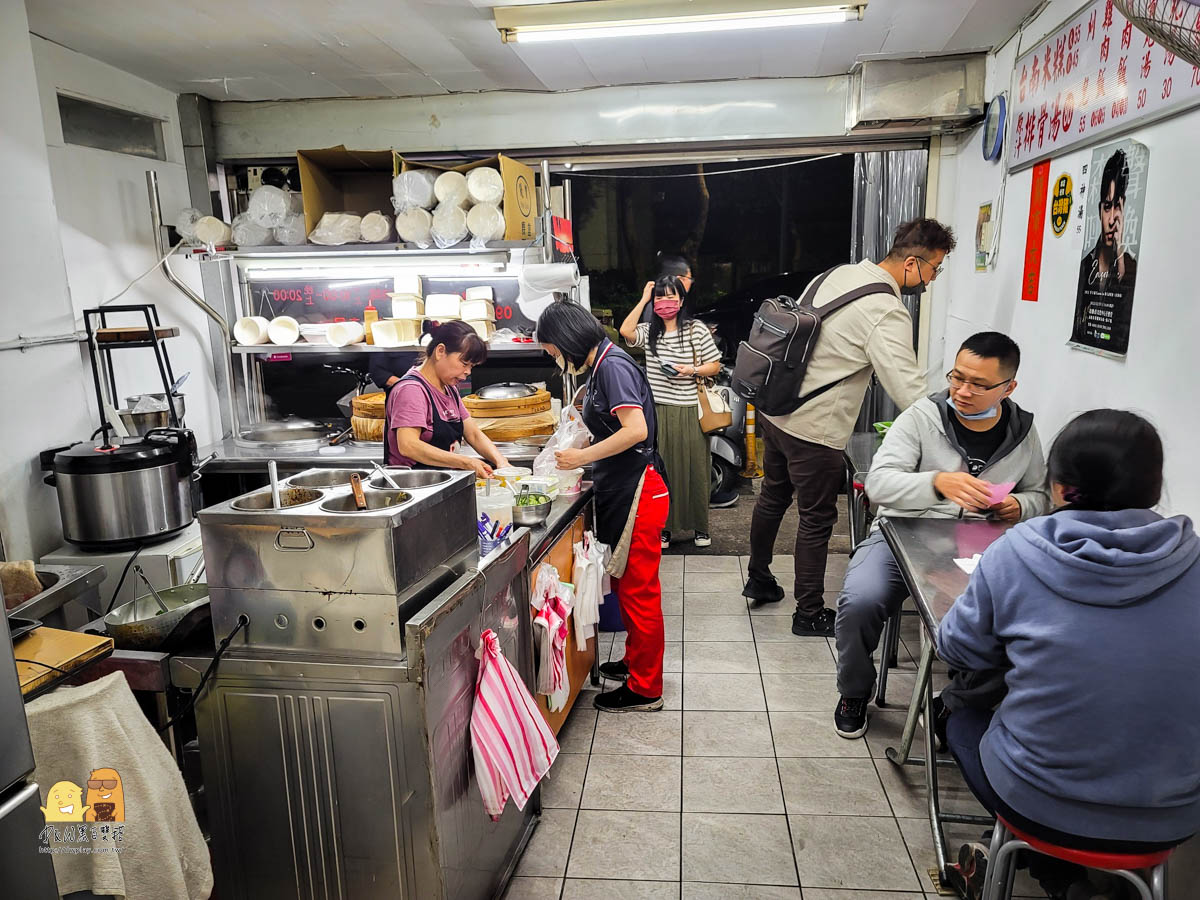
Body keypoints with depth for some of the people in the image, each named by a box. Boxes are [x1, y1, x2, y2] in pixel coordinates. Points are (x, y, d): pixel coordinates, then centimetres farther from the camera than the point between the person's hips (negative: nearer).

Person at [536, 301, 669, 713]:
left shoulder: (613, 366, -16)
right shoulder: (600, 368, 13)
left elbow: (636, 430, -26)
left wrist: (582, 456, -19)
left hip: (637, 493, -10)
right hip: (620, 490, 10)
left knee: (638, 590, 1)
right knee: (627, 585, 20)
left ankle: (645, 689, 13)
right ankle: (636, 661, 37)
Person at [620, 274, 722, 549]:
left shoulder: (697, 329, 1)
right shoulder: (649, 331, 7)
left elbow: (715, 365, 4)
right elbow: (626, 331, -14)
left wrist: (691, 370, -14)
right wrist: (643, 299, -6)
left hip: (689, 411, -2)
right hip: (658, 410, 2)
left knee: (693, 468, 5)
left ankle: (700, 526, 20)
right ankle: (663, 527, 17)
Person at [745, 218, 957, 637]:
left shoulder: (840, 274, 6)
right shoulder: (887, 313, -21)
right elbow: (908, 388, -25)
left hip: (775, 409, 9)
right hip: (814, 429, -9)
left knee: (773, 496, 24)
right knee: (817, 520, 7)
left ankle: (758, 579, 43)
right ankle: (809, 614, 22)